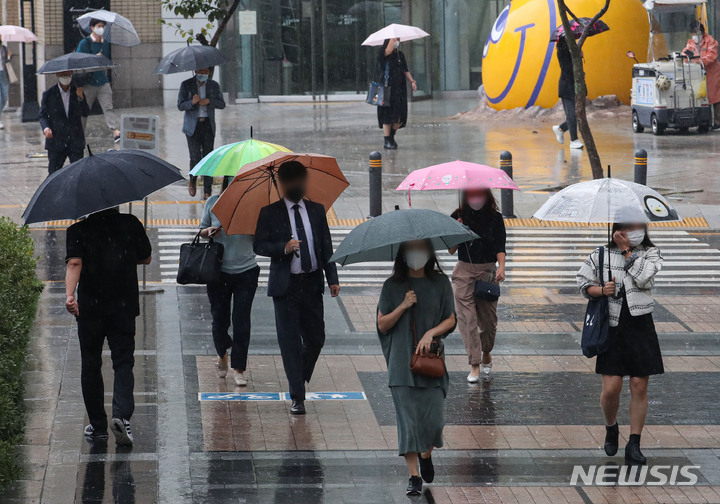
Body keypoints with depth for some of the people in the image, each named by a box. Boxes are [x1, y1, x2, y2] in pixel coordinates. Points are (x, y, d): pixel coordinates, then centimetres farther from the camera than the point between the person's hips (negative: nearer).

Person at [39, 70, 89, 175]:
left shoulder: (77, 92, 6)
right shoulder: (49, 94, 0)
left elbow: (85, 113, 0)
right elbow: (42, 115, 1)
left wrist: (80, 98, -16)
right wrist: (46, 128, -19)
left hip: (76, 142, 2)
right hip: (56, 141, -2)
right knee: (54, 174, 1)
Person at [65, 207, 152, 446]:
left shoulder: (78, 229, -2)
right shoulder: (130, 224, 2)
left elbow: (74, 263, -18)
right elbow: (146, 258, 13)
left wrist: (69, 294, -29)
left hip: (90, 308, 0)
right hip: (124, 308, 0)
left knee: (91, 364, 13)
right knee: (123, 362, 2)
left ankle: (98, 425, 17)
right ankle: (122, 415, -21)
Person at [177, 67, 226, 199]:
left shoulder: (214, 85, 6)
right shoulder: (186, 85, -1)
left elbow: (222, 104, 3)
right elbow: (180, 105, -5)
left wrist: (208, 101, -15)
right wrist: (192, 102, -24)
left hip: (208, 124, 2)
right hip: (192, 125, -2)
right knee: (195, 157, -8)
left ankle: (208, 192, -1)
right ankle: (193, 181, 23)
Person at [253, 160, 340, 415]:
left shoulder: (317, 210, 9)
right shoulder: (270, 213, 0)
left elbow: (327, 247, 10)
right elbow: (259, 245, -4)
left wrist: (332, 279, 2)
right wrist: (283, 248, -21)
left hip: (312, 282, 3)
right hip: (285, 286, -3)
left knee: (316, 338, 6)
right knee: (290, 341, -3)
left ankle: (300, 379, 32)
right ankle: (297, 397, 2)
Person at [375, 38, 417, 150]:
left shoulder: (400, 54, 15)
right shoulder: (382, 53, -4)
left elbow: (405, 70, 18)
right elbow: (389, 50, -27)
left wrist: (412, 81, 5)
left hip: (399, 89, 6)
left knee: (400, 116, 1)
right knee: (387, 115, -4)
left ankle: (391, 135, 22)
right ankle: (387, 141, 2)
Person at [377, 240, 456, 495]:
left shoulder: (440, 283, 4)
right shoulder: (393, 286, 3)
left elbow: (450, 320, 5)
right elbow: (382, 325, 2)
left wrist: (431, 333, -12)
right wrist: (403, 307, -12)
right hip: (402, 362, 0)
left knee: (433, 417, -5)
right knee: (408, 417, -5)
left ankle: (426, 455, 27)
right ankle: (414, 476, 0)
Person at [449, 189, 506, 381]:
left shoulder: (495, 218, 1)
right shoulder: (458, 217, 1)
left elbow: (500, 247, -2)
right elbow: (451, 250, 1)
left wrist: (501, 267, -19)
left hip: (488, 271, 0)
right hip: (464, 271, 0)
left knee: (488, 318, 5)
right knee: (467, 318, -9)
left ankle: (486, 353, 34)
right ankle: (474, 366, -9)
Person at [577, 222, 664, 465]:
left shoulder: (650, 253, 2)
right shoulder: (601, 255, 3)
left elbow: (643, 278, -16)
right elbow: (584, 282, 8)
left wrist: (627, 250, -12)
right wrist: (601, 290, -11)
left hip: (640, 327, 0)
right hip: (612, 328, 0)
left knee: (639, 387, 1)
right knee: (611, 389, -6)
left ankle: (634, 445, 8)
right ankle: (611, 428, 25)